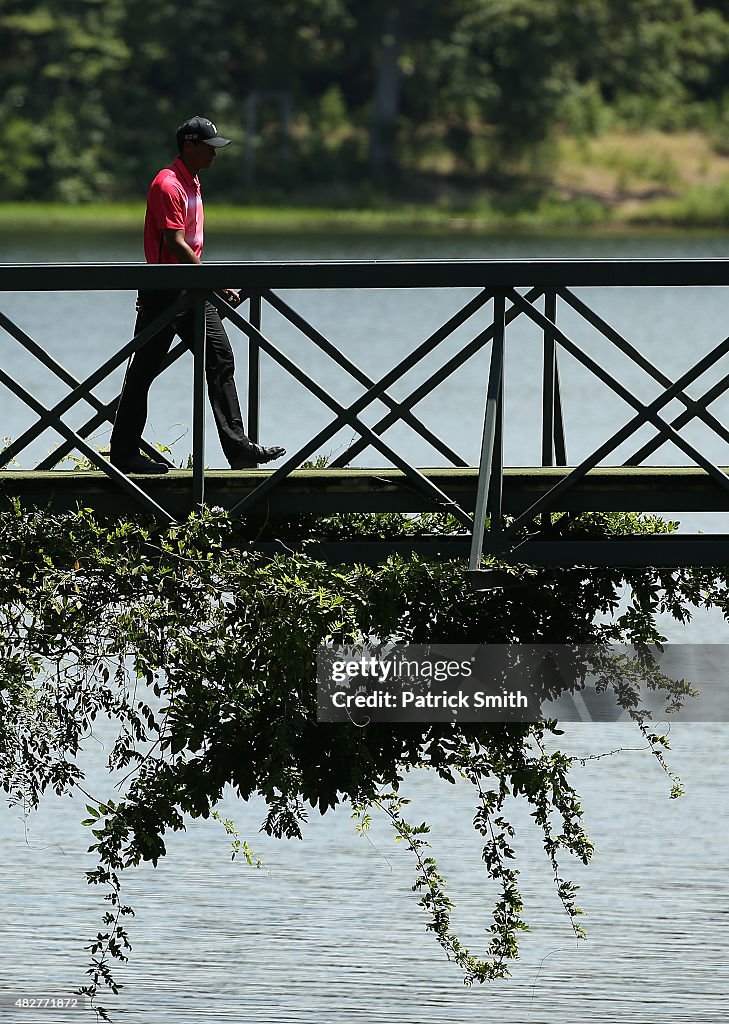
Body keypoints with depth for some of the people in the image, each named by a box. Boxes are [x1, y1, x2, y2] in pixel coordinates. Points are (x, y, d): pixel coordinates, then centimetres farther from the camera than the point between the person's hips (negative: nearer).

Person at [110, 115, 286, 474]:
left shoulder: (191, 184, 16)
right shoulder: (168, 185, -15)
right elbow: (175, 244, -22)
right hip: (164, 292, -9)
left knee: (220, 360, 2)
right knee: (143, 371, -2)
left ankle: (238, 447, -1)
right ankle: (124, 453, 5)